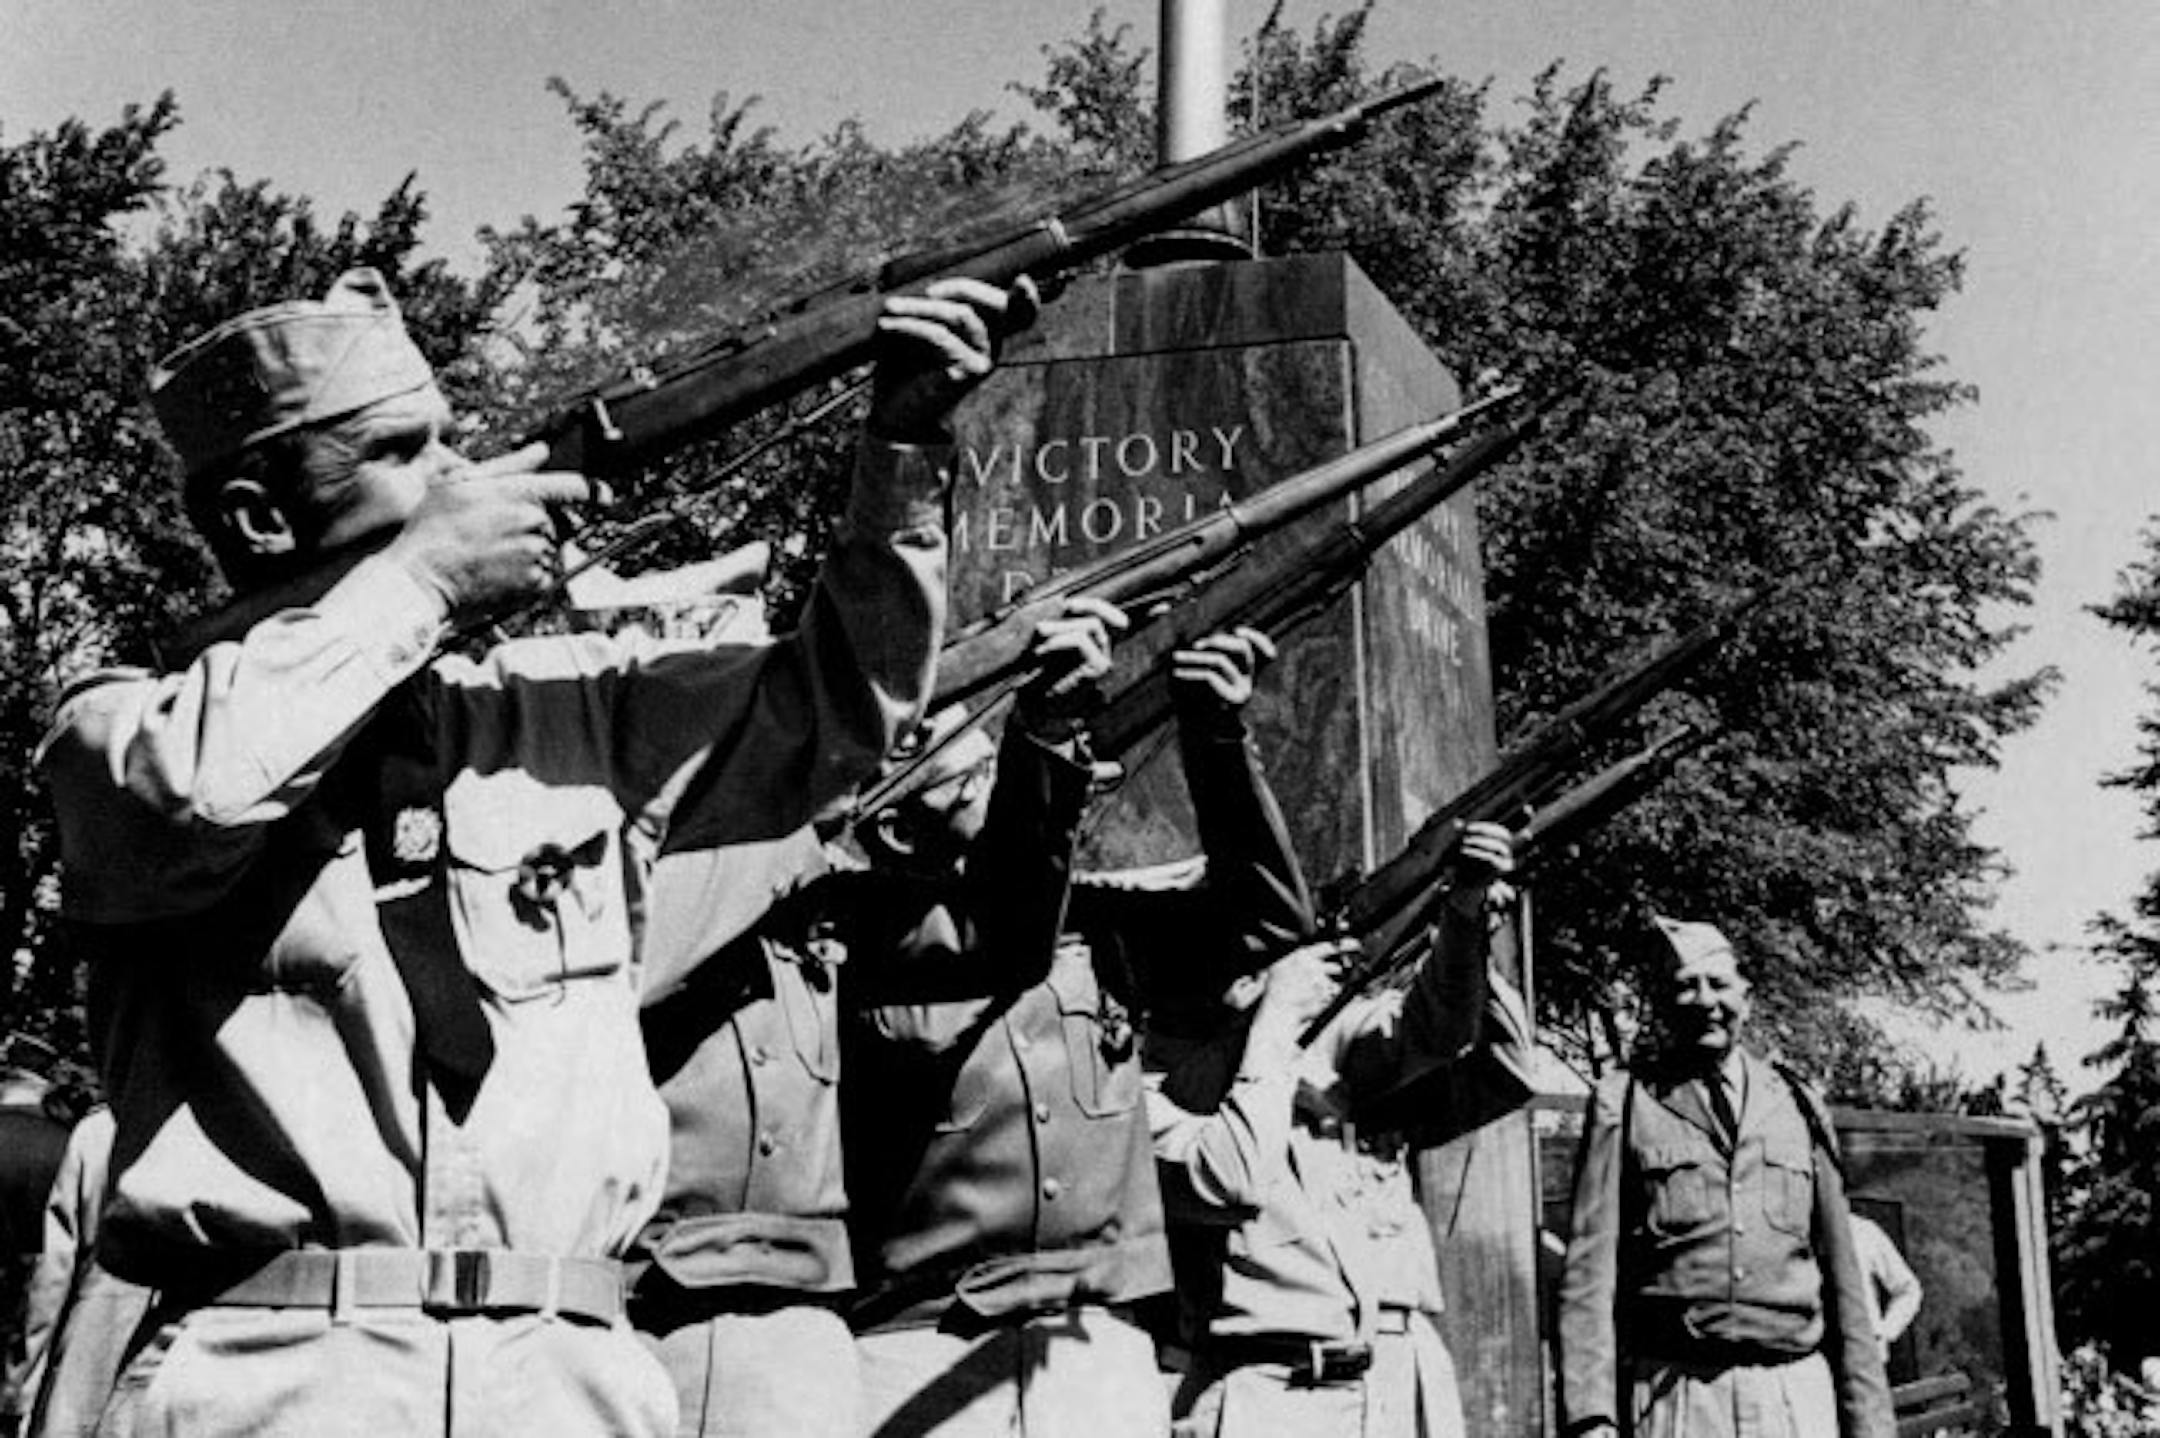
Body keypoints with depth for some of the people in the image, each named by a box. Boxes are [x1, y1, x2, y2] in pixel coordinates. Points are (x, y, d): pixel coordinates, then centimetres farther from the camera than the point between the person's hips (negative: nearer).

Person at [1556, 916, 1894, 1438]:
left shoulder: (1798, 1106, 15)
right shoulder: (1624, 1106, 7)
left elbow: (1841, 1276, 14)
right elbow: (1589, 1268, -1)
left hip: (1798, 1394, 2)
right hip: (1675, 1393, -2)